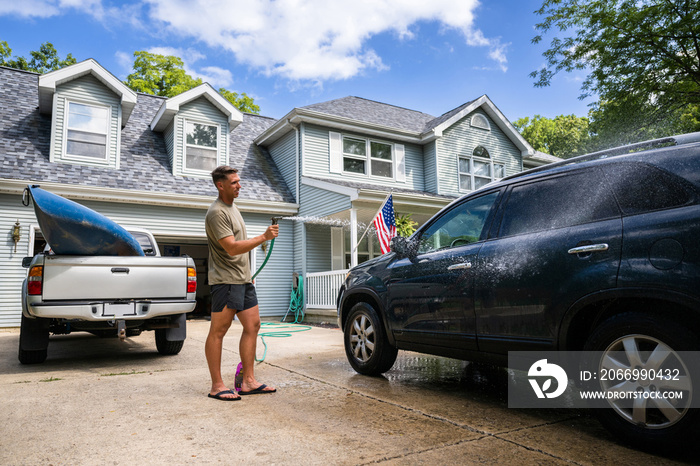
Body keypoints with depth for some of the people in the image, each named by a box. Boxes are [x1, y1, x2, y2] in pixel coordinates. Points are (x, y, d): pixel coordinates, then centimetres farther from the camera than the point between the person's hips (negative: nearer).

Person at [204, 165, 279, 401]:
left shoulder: (232, 206, 17)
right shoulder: (217, 213, -14)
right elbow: (232, 248, -22)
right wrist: (264, 237, -23)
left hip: (243, 278, 10)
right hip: (225, 280, -10)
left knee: (252, 326, 8)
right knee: (218, 332, -1)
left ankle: (248, 381, 14)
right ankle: (217, 386, 6)